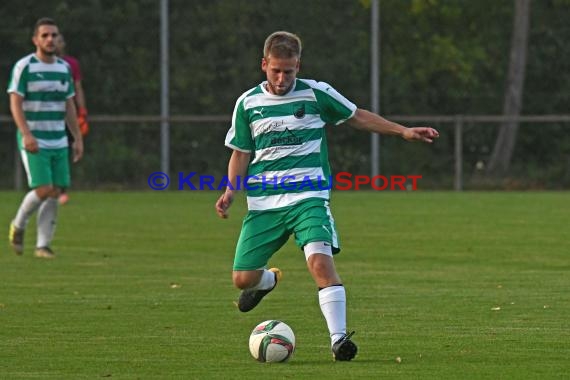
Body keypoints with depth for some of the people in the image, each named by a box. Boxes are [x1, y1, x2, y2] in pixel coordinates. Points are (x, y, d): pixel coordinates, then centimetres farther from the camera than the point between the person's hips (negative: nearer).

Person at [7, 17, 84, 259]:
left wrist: (78, 138, 9)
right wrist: (26, 134, -25)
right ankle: (18, 225, 11)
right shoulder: (24, 67, -7)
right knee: (43, 190, -15)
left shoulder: (64, 68, 10)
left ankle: (43, 245, 6)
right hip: (33, 142, -5)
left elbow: (69, 106, 15)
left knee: (55, 193, -1)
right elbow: (15, 104, -13)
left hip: (58, 142, 5)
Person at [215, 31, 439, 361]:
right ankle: (268, 280, 38)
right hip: (263, 203, 2)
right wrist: (230, 192, -1)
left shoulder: (316, 94, 0)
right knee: (243, 278, 0)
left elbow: (357, 116, 13)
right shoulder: (248, 103, 4)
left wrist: (403, 131, 8)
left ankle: (339, 338, -25)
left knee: (321, 260, -27)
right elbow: (241, 154, 14)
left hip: (309, 198, -2)